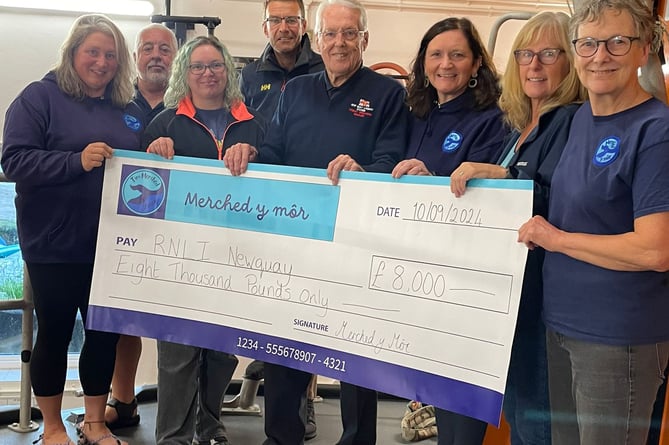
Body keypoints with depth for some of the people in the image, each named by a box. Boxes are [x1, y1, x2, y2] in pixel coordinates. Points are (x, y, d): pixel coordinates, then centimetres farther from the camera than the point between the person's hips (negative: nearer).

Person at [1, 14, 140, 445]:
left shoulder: (128, 110, 11)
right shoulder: (40, 97, -5)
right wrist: (76, 161, -25)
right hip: (55, 246, -5)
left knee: (106, 332, 11)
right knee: (54, 333, 8)